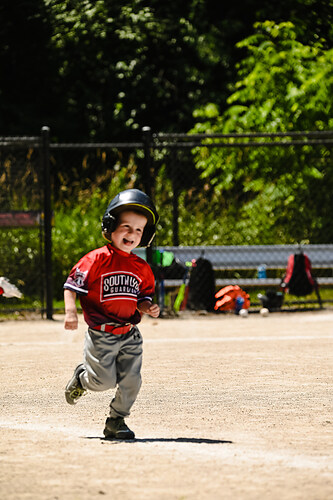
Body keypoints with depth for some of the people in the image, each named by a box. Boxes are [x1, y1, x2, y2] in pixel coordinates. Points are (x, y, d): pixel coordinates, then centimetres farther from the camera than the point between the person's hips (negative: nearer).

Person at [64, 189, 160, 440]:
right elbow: (72, 285, -10)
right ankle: (81, 378, 28)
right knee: (104, 381, -6)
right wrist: (71, 311, -23)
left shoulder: (141, 268, 7)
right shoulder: (97, 259, -9)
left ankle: (116, 421, 16)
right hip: (101, 334, -5)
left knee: (131, 381, -2)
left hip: (130, 335, 5)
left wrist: (148, 308, -6)